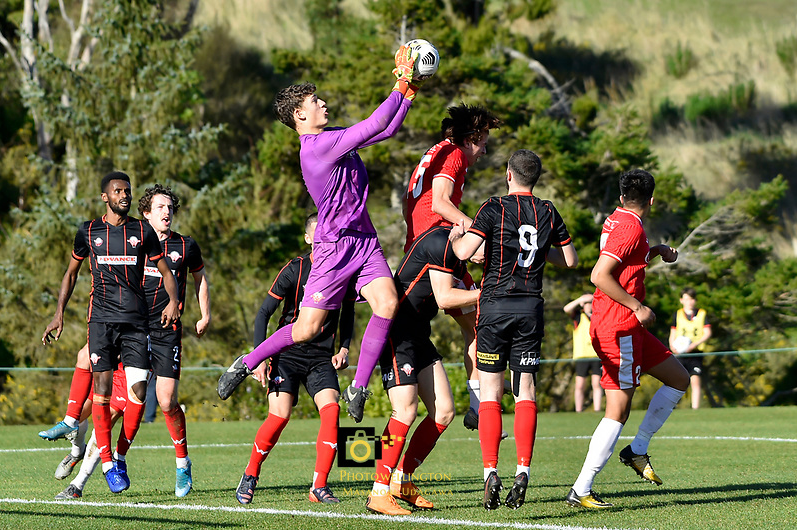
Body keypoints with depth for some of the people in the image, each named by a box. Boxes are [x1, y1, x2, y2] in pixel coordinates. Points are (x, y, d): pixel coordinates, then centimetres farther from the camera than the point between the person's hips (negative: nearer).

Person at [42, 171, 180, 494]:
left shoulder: (143, 232, 9)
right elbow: (71, 273, 19)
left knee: (138, 389, -9)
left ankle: (120, 455, 8)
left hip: (136, 321, 1)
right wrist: (59, 312, 11)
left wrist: (173, 300, -7)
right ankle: (107, 462, -1)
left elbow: (166, 272, 12)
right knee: (102, 389, -9)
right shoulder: (89, 232, 9)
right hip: (101, 319, -1)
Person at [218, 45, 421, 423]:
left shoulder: (335, 138, 11)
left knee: (388, 303, -17)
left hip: (364, 241, 8)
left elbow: (387, 128, 17)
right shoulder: (317, 146, -17)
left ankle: (358, 388, -9)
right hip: (335, 247, -8)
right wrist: (401, 86, -7)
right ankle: (245, 364, 20)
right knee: (306, 329, -5)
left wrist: (409, 87, 7)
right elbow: (377, 124, -18)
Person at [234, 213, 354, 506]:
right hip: (288, 352, -3)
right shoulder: (295, 269, -9)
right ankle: (250, 475, 6)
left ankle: (319, 486, -11)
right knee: (280, 414, -17)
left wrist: (344, 348, 4)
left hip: (322, 358, 3)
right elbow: (264, 312, -5)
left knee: (330, 408, -19)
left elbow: (348, 313, 19)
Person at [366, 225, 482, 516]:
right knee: (406, 411, -17)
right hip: (395, 333, -10)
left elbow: (455, 301, 19)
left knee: (444, 412, 3)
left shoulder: (457, 250, 14)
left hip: (418, 335, 10)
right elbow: (444, 298, -18)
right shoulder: (440, 241, -16)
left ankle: (402, 481, 13)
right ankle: (379, 493, -13)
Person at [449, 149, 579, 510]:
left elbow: (464, 251, -15)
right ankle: (523, 471, -9)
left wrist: (455, 236, 5)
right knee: (525, 392, 4)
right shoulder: (549, 213, 6)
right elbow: (570, 260, 14)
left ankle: (490, 473, -8)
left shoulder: (495, 209, -7)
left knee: (490, 393, 1)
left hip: (495, 306, -3)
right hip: (531, 307, 3)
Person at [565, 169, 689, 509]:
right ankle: (581, 491, -12)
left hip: (627, 328, 10)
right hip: (619, 327, -10)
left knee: (679, 379, 15)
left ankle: (637, 451, 14)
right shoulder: (631, 227, -16)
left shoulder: (617, 220, 13)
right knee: (618, 411, -10)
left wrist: (658, 250, 21)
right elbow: (599, 275, -25)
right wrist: (637, 307, -19)